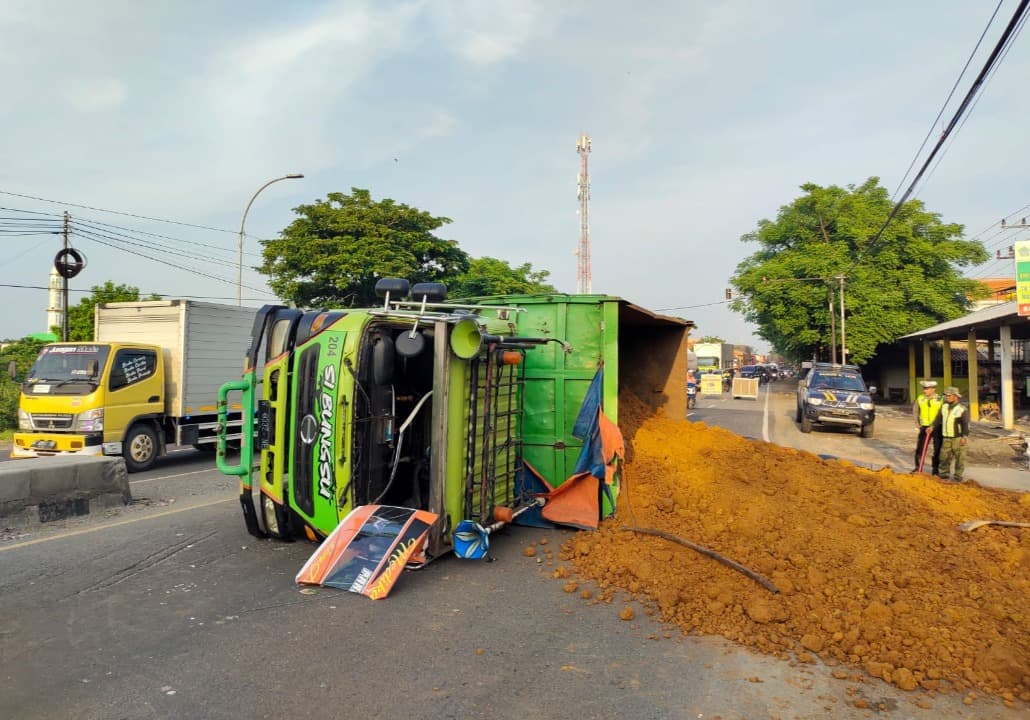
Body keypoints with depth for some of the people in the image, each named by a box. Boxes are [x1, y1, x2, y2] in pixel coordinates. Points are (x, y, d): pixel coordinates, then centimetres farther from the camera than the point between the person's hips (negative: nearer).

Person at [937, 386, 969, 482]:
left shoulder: (962, 409, -9)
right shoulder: (944, 407, 8)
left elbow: (966, 424, -11)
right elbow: (938, 418, 12)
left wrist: (965, 437, -18)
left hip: (958, 437, -5)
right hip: (946, 437, 5)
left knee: (959, 457, 1)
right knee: (944, 456, 8)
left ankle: (958, 476, 9)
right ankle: (944, 474, 18)